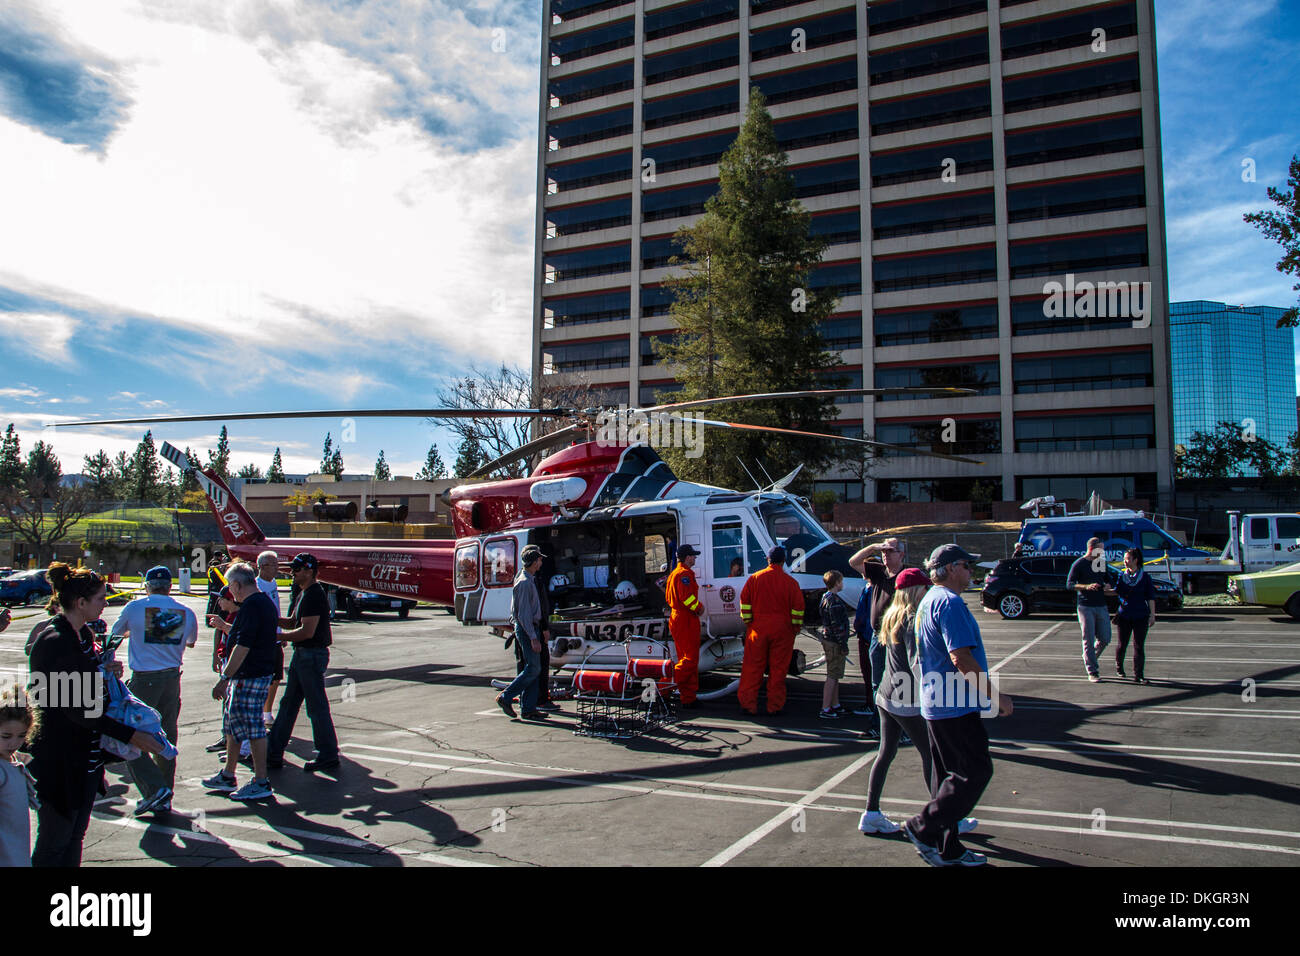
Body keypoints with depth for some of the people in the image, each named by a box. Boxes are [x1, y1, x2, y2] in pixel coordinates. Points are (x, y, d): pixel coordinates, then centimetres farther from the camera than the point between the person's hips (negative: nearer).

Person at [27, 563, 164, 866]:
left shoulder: (84, 635, 8)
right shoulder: (53, 642, -20)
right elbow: (73, 708, -23)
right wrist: (130, 735, -23)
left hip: (86, 757, 9)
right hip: (59, 758, -9)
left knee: (75, 836, 16)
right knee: (53, 844, 4)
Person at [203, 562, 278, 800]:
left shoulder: (251, 606, -19)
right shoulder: (265, 602, 14)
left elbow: (243, 646, -24)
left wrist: (224, 678, -22)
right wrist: (226, 626, 38)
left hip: (249, 677, -11)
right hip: (262, 672, 11)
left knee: (252, 726, -5)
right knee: (233, 722, 19)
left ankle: (261, 782, 2)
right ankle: (227, 776, 29)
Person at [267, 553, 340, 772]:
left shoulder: (314, 595, -18)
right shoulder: (304, 594, 15)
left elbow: (307, 631, -23)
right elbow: (292, 622, 19)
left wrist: (278, 636, -16)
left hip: (312, 655, -11)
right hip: (302, 655, 11)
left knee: (317, 707, -3)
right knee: (288, 705, 14)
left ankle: (328, 757, 6)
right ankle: (274, 754, 22)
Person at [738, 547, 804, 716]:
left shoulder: (755, 578, 0)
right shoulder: (791, 582, -3)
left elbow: (744, 602, 2)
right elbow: (798, 608, -1)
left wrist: (747, 622, 10)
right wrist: (796, 627, 10)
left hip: (758, 628, 1)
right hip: (782, 630, -1)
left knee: (752, 668, 7)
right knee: (778, 669, 7)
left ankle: (748, 704, 10)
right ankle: (775, 706, 13)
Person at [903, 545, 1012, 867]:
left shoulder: (930, 600, 17)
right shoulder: (949, 602, -17)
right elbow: (961, 657, -25)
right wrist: (994, 695, -18)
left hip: (936, 704, 11)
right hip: (956, 707, -11)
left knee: (949, 775, 14)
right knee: (976, 771, -4)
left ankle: (947, 850, 21)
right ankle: (923, 828, -1)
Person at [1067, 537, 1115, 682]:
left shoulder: (1101, 563, 15)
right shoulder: (1079, 564, -4)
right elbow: (1069, 584, -10)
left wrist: (1117, 591, 8)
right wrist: (1087, 586, -24)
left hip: (1101, 606, 6)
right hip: (1086, 607, -6)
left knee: (1105, 639, 4)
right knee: (1089, 640, -3)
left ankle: (1089, 658, 28)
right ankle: (1092, 672, 2)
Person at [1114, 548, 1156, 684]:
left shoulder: (1145, 577, -1)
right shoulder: (1121, 575, 5)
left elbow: (1151, 597, 0)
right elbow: (1115, 591, 9)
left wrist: (1152, 615, -3)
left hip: (1141, 616, -1)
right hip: (1124, 615, 2)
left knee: (1139, 646, -1)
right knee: (1122, 644, 10)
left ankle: (1139, 675, 3)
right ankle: (1118, 667, 33)